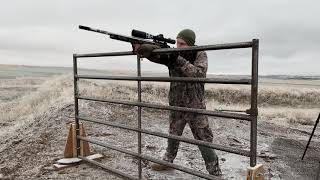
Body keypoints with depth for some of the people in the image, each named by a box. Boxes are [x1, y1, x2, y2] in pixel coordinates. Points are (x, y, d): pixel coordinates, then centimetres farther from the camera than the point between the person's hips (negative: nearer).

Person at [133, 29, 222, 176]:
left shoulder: (200, 55, -9)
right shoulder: (171, 54, -3)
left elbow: (199, 74, -25)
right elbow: (155, 52, -18)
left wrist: (179, 60, -32)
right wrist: (139, 47, -39)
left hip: (195, 107, -3)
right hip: (176, 106, 4)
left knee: (204, 141, 2)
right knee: (173, 135, 22)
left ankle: (215, 172, 18)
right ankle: (168, 161, 44)